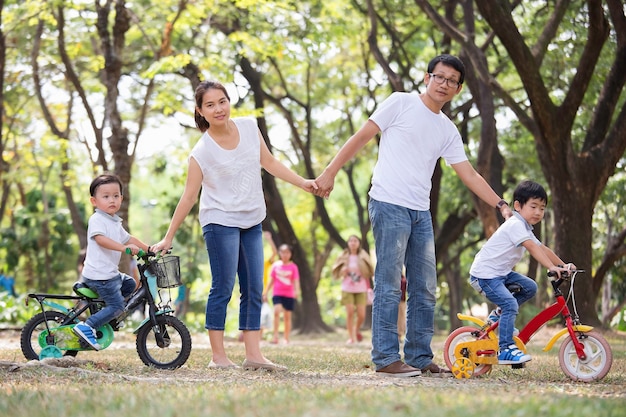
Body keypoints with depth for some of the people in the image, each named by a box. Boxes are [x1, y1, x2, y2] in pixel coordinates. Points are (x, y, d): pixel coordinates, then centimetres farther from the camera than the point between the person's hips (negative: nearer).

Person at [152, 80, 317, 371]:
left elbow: (269, 162, 12)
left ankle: (253, 355, 9)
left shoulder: (249, 127, -1)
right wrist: (168, 238, -9)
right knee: (223, 288, -5)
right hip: (221, 223, -6)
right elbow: (189, 197, -10)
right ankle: (218, 356, 1)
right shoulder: (202, 152, -14)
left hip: (251, 222, 6)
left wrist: (302, 183, 7)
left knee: (254, 290, 6)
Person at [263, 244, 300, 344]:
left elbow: (296, 281, -6)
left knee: (287, 316, 6)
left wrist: (297, 291, -25)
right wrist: (266, 292, 12)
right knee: (277, 311, -22)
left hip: (289, 295, 0)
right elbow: (271, 280, 13)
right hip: (277, 293, 0)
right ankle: (275, 336, -23)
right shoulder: (276, 265, 5)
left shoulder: (293, 267, 0)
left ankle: (286, 339, 14)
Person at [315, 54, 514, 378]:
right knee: (389, 286, -9)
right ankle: (386, 359, -7)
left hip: (421, 214, 7)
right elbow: (361, 137, -1)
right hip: (389, 205, -7)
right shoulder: (400, 103, -1)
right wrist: (330, 173, -7)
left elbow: (469, 175, 15)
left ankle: (420, 358, 15)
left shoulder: (448, 130, 16)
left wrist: (500, 204, 6)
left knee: (425, 290, 8)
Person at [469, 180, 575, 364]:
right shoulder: (515, 225, -18)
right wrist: (552, 267, -38)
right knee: (510, 304, -22)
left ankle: (498, 315, 14)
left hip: (501, 272, 10)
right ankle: (505, 350, -20)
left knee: (530, 287, 2)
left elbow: (543, 249, 13)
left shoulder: (525, 228, 15)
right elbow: (533, 248, -30)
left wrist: (563, 265, 3)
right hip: (485, 274, -10)